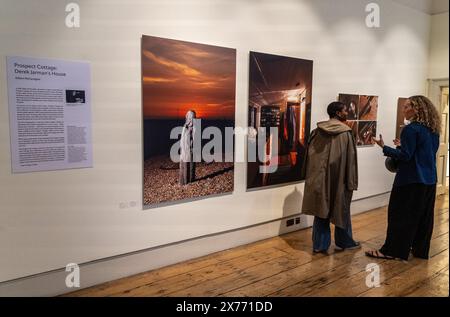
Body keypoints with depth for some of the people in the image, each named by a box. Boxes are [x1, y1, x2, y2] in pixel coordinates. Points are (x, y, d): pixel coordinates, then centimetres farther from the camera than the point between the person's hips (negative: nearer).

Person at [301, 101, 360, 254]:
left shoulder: (317, 131, 2)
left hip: (319, 178, 4)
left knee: (321, 209, 10)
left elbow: (309, 155, 5)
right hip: (339, 179, -4)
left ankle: (319, 244, 14)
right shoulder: (345, 132, -10)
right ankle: (344, 241, 28)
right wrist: (351, 182, -4)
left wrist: (309, 176, 14)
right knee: (341, 210, 13)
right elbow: (350, 159, -9)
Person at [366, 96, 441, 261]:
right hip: (429, 180, 9)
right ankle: (421, 249, 26)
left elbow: (405, 156, -18)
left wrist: (384, 147, -16)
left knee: (400, 215, -1)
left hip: (411, 180, -8)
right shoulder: (433, 130, 9)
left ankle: (392, 251, 5)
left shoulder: (411, 129, -16)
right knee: (424, 215, 15)